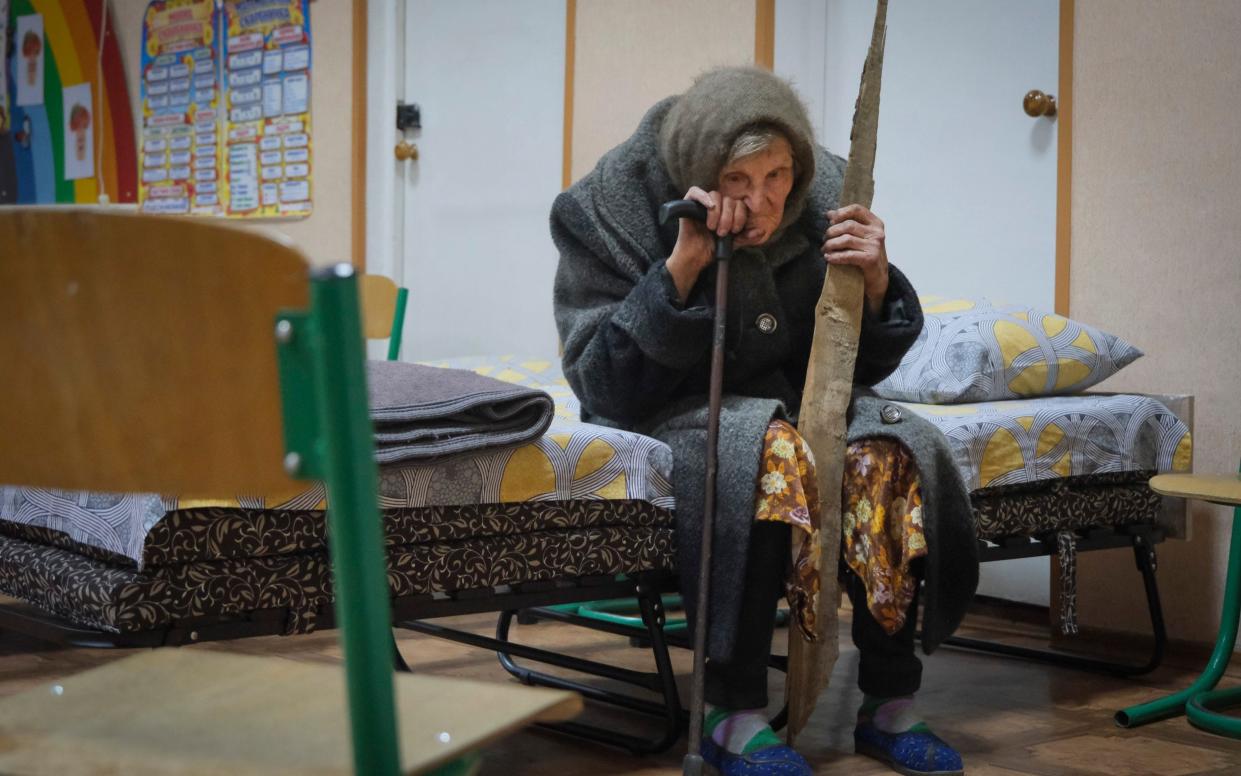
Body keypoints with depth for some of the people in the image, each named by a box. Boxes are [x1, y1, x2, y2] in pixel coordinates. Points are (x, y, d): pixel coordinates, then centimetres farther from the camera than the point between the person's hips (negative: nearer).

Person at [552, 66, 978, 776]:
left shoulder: (823, 196, -6)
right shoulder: (614, 206, -16)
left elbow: (861, 366, 3)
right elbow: (610, 390, -20)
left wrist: (878, 283, -19)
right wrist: (682, 268, -30)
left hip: (793, 398, 4)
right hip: (672, 412, -4)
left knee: (896, 451, -26)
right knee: (767, 448, -36)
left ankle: (890, 706, -13)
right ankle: (735, 717, -30)